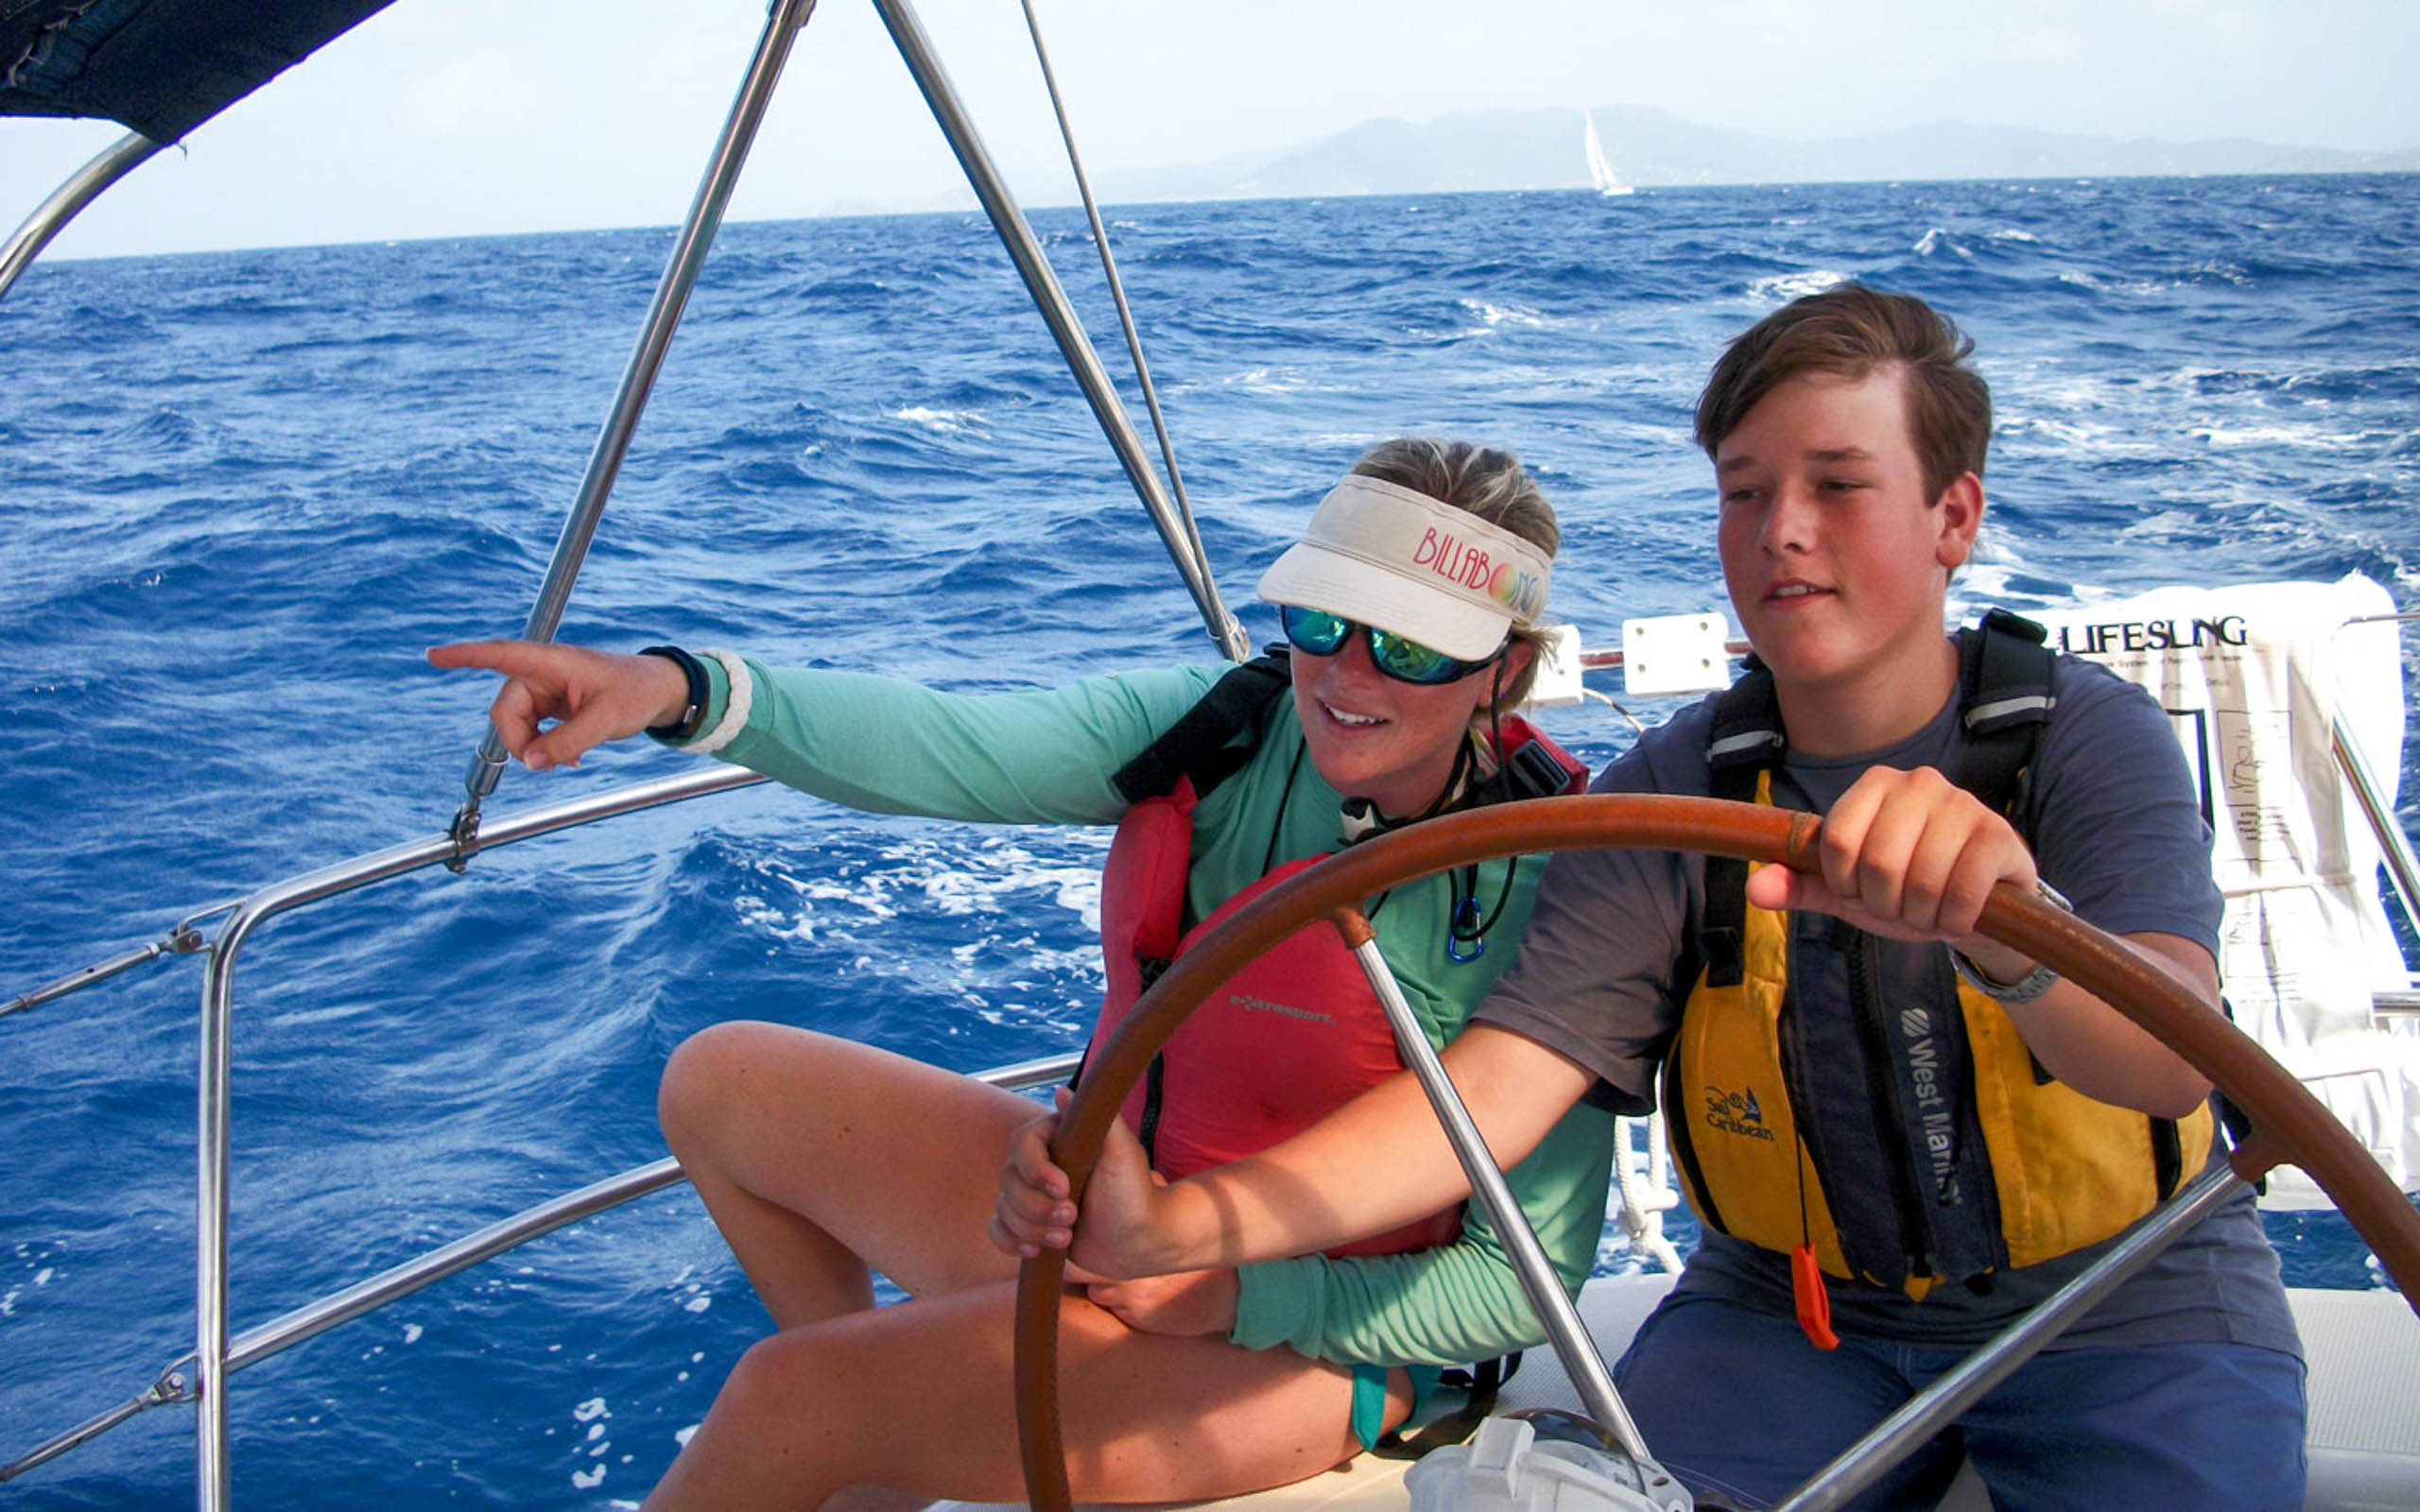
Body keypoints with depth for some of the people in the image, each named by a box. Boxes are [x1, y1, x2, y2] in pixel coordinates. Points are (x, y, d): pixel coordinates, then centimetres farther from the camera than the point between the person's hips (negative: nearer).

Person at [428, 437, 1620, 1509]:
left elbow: (1529, 1280, -19)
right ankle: (891, 1407, 25)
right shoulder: (1224, 728, -7)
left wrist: (1231, 1296, -24)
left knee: (798, 1393, -20)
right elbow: (948, 749, -23)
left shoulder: (1538, 889, -22)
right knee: (720, 1081, 9)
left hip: (1299, 1334, -7)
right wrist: (684, 689, -38)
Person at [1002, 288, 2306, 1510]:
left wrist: (2008, 928, -55)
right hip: (1796, 1305, 1)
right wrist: (1180, 1224, -33)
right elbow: (1494, 1083, -18)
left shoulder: (2086, 736, -13)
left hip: (2122, 1295, 0)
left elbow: (2176, 1058, -31)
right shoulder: (1671, 791, -7)